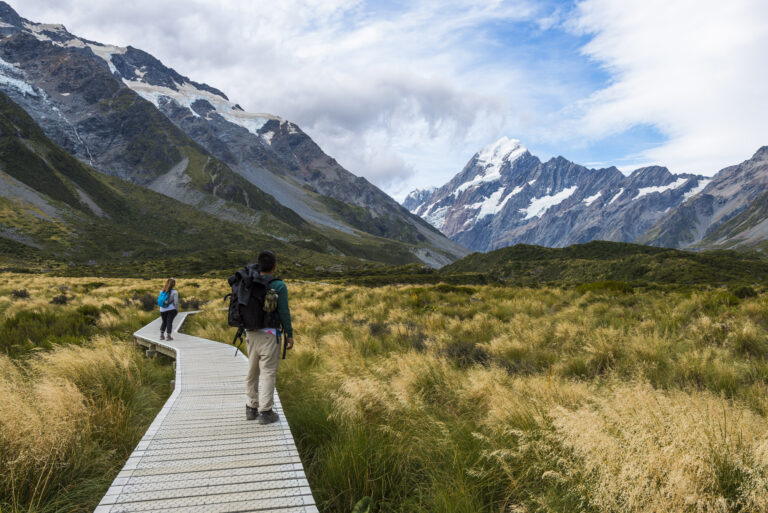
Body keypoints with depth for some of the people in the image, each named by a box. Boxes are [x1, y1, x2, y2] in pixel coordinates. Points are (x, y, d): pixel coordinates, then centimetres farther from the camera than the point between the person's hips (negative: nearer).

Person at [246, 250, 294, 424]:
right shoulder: (279, 286, -11)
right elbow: (284, 312, -10)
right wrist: (289, 334, -1)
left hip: (251, 333, 6)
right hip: (269, 334, -6)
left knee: (252, 371, 16)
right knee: (268, 373, 0)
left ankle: (251, 408, 25)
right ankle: (265, 411, 4)